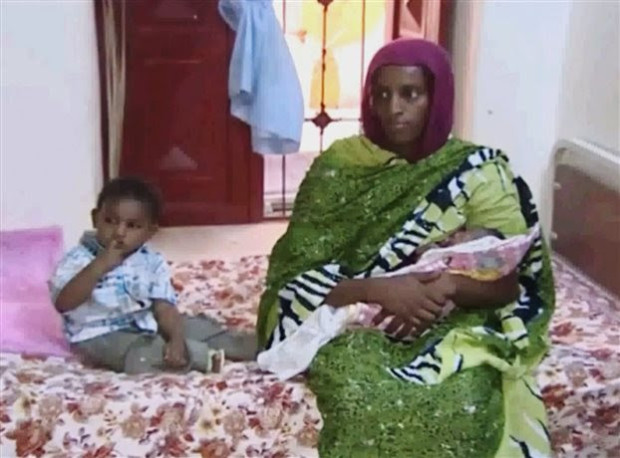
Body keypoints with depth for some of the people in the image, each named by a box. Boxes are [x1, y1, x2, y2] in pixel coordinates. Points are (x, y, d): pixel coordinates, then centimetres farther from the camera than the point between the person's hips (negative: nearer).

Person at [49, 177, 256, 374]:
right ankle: (204, 356, -22)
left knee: (199, 326, -3)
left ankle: (261, 344, 1)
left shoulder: (152, 263, 1)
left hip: (147, 327, 6)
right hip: (102, 336, -5)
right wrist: (99, 266, -32)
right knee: (140, 355, -34)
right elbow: (63, 304, -26)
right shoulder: (79, 259, -11)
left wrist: (177, 338, -26)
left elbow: (165, 308, -6)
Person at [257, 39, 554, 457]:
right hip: (353, 325, 0)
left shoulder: (478, 172, 0)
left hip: (453, 330, 0)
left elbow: (510, 280, -1)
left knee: (456, 408, -31)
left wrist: (447, 286, -21)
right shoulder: (339, 165, 0)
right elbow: (300, 277, -6)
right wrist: (376, 289, -23)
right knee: (364, 400, -32)